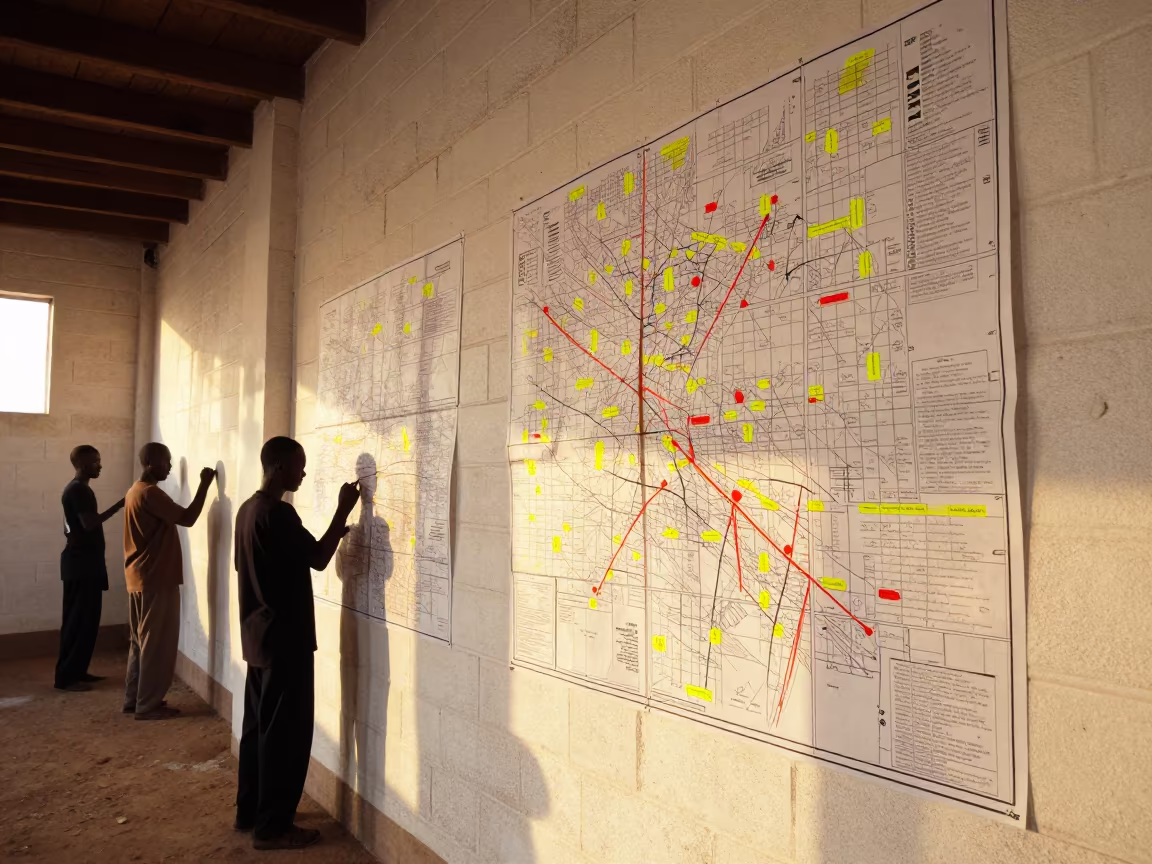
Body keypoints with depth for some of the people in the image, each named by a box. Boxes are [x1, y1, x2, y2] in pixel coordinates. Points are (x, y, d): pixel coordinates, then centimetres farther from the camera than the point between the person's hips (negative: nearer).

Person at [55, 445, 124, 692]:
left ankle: (75, 671, 19)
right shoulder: (79, 490, -15)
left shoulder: (76, 489, 17)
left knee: (78, 619, 13)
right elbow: (89, 523, -24)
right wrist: (119, 505, -21)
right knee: (82, 620, -7)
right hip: (82, 563, -11)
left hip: (80, 561, 11)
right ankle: (66, 676, -2)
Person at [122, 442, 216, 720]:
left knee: (140, 641, 16)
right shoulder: (150, 493, -18)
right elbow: (187, 518, -22)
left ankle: (134, 699, 23)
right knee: (156, 644, -2)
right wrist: (204, 484, -17)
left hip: (139, 579, 10)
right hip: (156, 580, -10)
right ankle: (148, 705, 5)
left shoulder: (135, 491, 13)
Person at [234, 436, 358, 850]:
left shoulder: (248, 509, 10)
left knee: (258, 725, 18)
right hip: (285, 638, -10)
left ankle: (248, 811, 29)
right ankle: (272, 826, 9)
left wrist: (327, 536, 15)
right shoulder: (278, 513, -20)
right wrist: (343, 511, -11)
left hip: (258, 636, 10)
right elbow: (318, 560, -17)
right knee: (286, 732, 0)